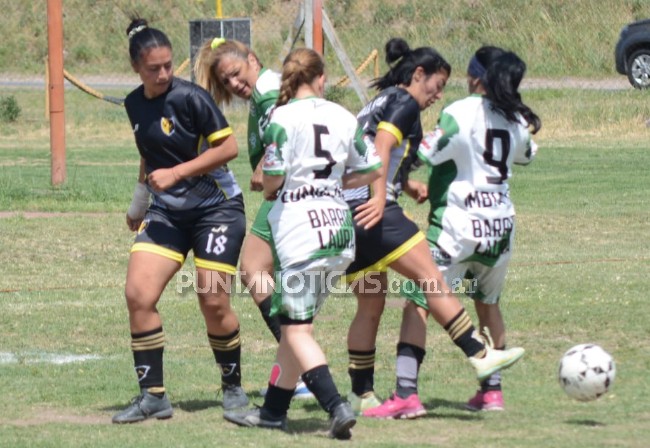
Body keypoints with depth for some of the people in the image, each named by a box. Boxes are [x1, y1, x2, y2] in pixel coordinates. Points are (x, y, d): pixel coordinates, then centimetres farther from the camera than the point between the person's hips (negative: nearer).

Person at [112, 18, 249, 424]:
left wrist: (175, 173, -18)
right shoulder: (135, 104, 5)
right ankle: (152, 396, -2)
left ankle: (233, 387, 14)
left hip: (216, 207, -6)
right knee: (138, 295, -10)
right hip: (167, 212, 6)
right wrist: (140, 202, 25)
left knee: (214, 302, -10)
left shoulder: (190, 97, -15)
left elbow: (228, 147, -16)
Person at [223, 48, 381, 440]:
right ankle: (274, 410, 22)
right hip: (340, 227, 6)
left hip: (299, 227, -6)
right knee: (296, 323, 16)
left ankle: (337, 406, -20)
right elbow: (371, 170, 12)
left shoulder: (284, 118, -9)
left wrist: (268, 188, 10)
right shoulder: (343, 117, 7)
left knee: (297, 329, -4)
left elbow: (272, 177, -12)